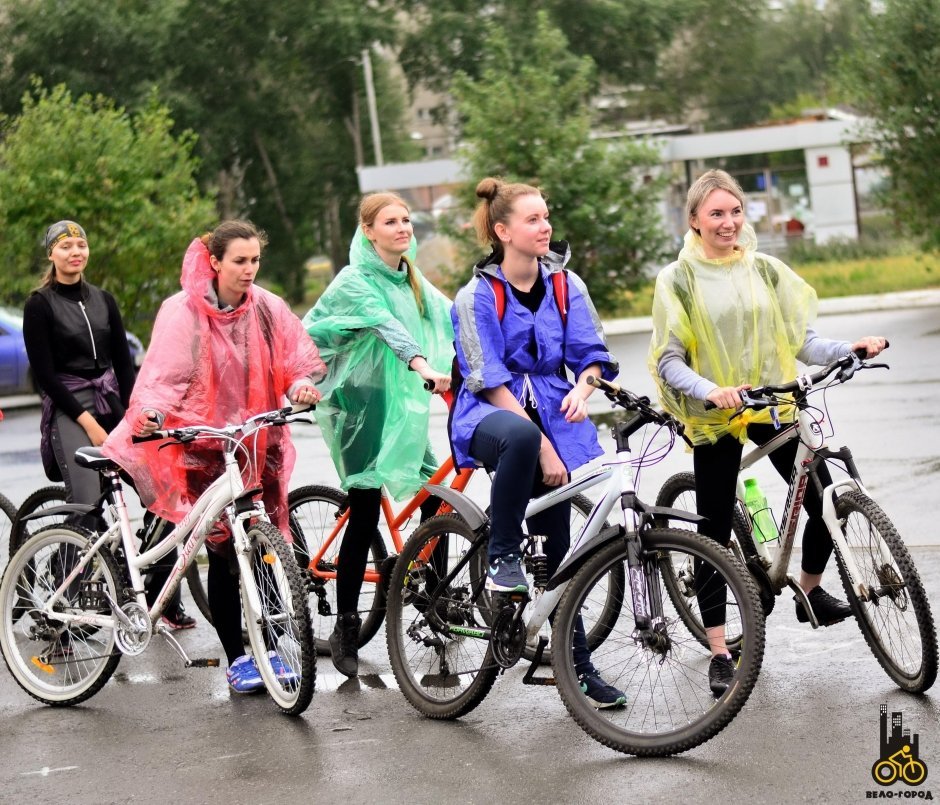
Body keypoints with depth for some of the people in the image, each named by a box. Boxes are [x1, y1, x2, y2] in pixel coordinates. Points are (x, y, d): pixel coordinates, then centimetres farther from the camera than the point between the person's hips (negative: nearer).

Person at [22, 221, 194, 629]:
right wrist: (88, 421, -12)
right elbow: (44, 373, -6)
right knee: (87, 509, -19)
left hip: (112, 404, 5)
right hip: (68, 411, -5)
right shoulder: (40, 305, -1)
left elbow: (124, 362, 13)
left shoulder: (103, 300, 14)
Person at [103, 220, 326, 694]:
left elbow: (301, 359, 4)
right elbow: (163, 374, -11)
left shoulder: (267, 310, 3)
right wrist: (150, 413, -31)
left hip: (259, 445, 3)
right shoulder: (183, 313, -6)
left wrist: (303, 385, -19)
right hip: (204, 447, -3)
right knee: (225, 552, -5)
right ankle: (236, 659, 5)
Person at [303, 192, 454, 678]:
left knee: (434, 498, -1)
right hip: (361, 403, -7)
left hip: (401, 405, 7)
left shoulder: (412, 280, 13)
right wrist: (423, 365, -44)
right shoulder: (355, 282, -11)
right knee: (365, 511, -7)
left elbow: (449, 320, 7)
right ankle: (345, 629, 0)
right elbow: (386, 326, -28)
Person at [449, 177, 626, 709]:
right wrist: (542, 445, -19)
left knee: (558, 545, 2)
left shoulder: (566, 285, 5)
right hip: (491, 414, -4)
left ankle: (578, 665, 10)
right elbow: (491, 382, -12)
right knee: (521, 435, -41)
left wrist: (583, 387, -14)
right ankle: (503, 558, -25)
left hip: (554, 413, 4)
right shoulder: (477, 296, -7)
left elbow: (593, 355, 10)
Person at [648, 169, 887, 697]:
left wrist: (849, 350, -13)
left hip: (773, 405, 3)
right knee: (716, 533, 0)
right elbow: (668, 361, -7)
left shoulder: (765, 270, 6)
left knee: (826, 503, -4)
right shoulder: (678, 280, -3)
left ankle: (811, 593, 24)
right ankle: (720, 654, 7)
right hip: (714, 416, -3)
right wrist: (711, 391, -24)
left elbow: (801, 339, 4)